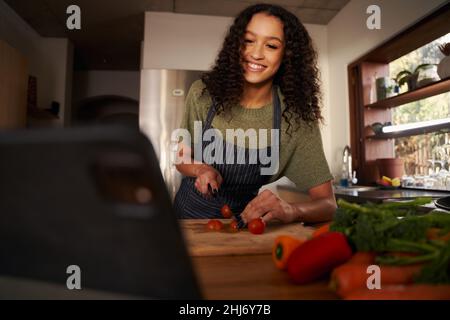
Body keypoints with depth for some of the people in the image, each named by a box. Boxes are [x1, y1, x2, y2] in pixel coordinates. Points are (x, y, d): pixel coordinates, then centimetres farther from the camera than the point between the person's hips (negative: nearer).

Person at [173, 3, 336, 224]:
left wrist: (290, 210, -34)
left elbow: (327, 204, -13)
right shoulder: (203, 93, -9)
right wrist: (201, 169, -18)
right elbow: (182, 158, 3)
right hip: (188, 216, 1)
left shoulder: (297, 116, -13)